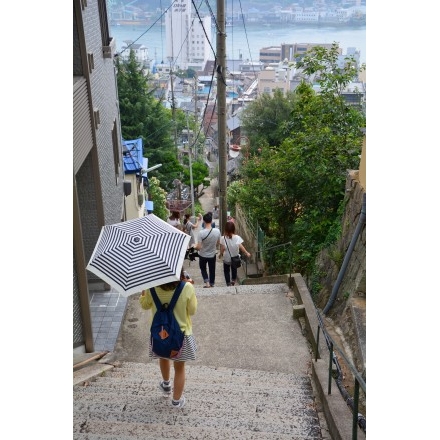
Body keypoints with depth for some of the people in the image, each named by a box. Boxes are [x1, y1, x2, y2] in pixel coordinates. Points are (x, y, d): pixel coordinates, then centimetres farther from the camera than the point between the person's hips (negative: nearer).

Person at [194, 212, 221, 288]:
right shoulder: (217, 231, -18)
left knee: (203, 268, 23)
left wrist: (194, 247, -2)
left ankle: (207, 282, 10)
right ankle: (212, 284, 33)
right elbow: (218, 243, -1)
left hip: (203, 255, -2)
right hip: (213, 254, 2)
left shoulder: (201, 233, -28)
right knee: (212, 270, 21)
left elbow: (199, 247, -24)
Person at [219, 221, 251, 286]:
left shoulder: (223, 238, -19)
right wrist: (247, 253, -6)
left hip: (226, 259, -2)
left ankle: (228, 283, 18)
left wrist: (220, 254, 1)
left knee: (226, 271, 19)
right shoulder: (237, 238, -17)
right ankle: (233, 280, 43)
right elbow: (241, 247, -18)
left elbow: (222, 248, -18)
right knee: (234, 269, 29)